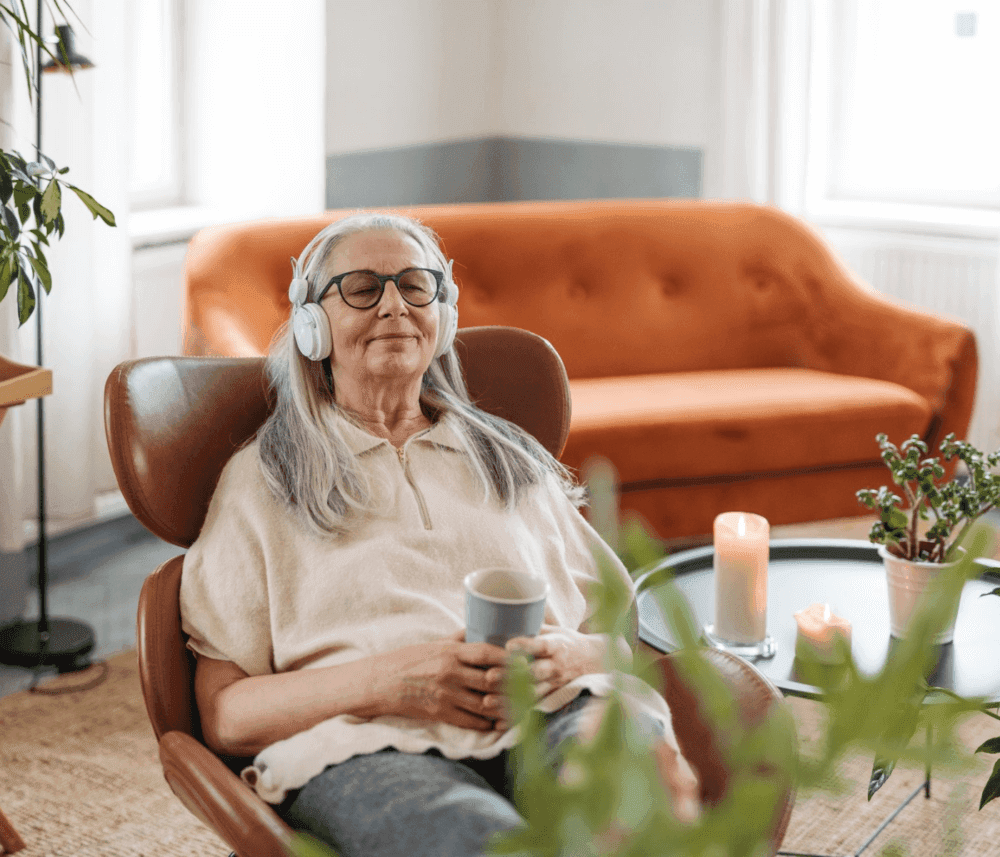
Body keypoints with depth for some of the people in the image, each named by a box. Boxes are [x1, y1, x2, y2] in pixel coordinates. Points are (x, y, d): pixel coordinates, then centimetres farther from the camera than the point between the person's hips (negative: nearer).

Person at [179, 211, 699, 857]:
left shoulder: (515, 463, 27)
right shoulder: (260, 481, 17)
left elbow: (617, 638, 22)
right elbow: (224, 717, 8)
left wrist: (564, 657, -4)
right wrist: (388, 680, -10)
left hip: (551, 716, 3)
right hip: (369, 747, -3)